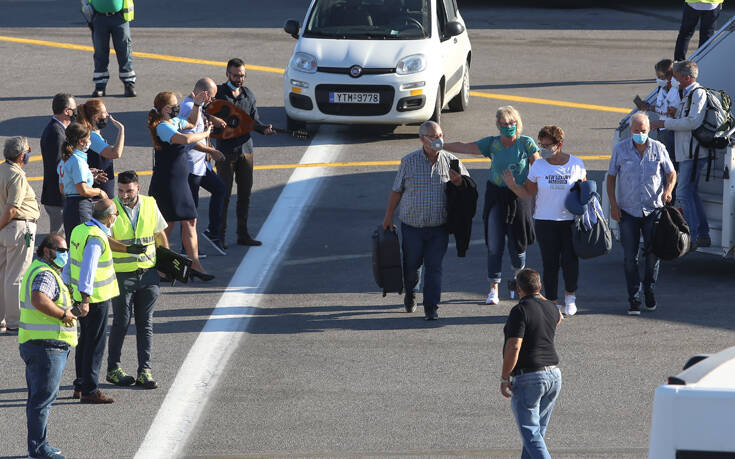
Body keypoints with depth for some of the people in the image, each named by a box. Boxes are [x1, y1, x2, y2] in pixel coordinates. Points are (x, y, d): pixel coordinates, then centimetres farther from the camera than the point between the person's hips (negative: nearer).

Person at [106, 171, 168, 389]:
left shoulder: (150, 205, 3)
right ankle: (113, 369, 14)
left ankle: (145, 370, 8)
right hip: (122, 274, -3)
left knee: (145, 323, 4)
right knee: (121, 322, 2)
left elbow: (160, 235, 16)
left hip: (148, 273, 3)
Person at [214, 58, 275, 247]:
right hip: (226, 151, -4)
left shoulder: (249, 95, 11)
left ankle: (243, 234, 16)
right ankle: (220, 236, 4)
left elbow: (254, 120, 14)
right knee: (224, 194, -4)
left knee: (245, 194, 8)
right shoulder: (218, 92, -2)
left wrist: (264, 129, -6)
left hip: (245, 149, 5)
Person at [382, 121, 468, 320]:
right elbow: (397, 190, 7)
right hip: (412, 226, 0)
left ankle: (431, 307, 2)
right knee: (411, 264, 10)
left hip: (439, 227, 0)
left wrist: (458, 181, -14)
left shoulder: (450, 161, 0)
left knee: (434, 266, -4)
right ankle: (409, 294, 39)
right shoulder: (409, 161, -1)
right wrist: (388, 217, 7)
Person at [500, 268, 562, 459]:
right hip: (554, 375, 8)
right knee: (538, 430, 17)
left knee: (530, 433, -10)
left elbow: (514, 348, -20)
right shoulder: (550, 307, 10)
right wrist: (539, 296, 40)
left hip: (528, 378, -8)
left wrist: (504, 378, -12)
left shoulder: (520, 311, -13)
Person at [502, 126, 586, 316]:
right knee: (550, 263, -1)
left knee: (570, 260, -5)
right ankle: (552, 302, 10)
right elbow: (527, 193, 5)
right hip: (545, 221, 1)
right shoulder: (538, 166, 1)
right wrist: (512, 185, -12)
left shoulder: (576, 164, 1)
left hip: (570, 221, -1)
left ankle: (570, 297, 19)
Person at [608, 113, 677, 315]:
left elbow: (671, 173, 10)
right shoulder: (620, 149, -1)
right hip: (628, 211, -1)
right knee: (630, 256, -1)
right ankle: (633, 298, 5)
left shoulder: (658, 149, 1)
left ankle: (649, 290, 21)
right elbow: (611, 177, 5)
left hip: (653, 209, 1)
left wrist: (668, 190, -11)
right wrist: (613, 204, -5)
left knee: (653, 253, 0)